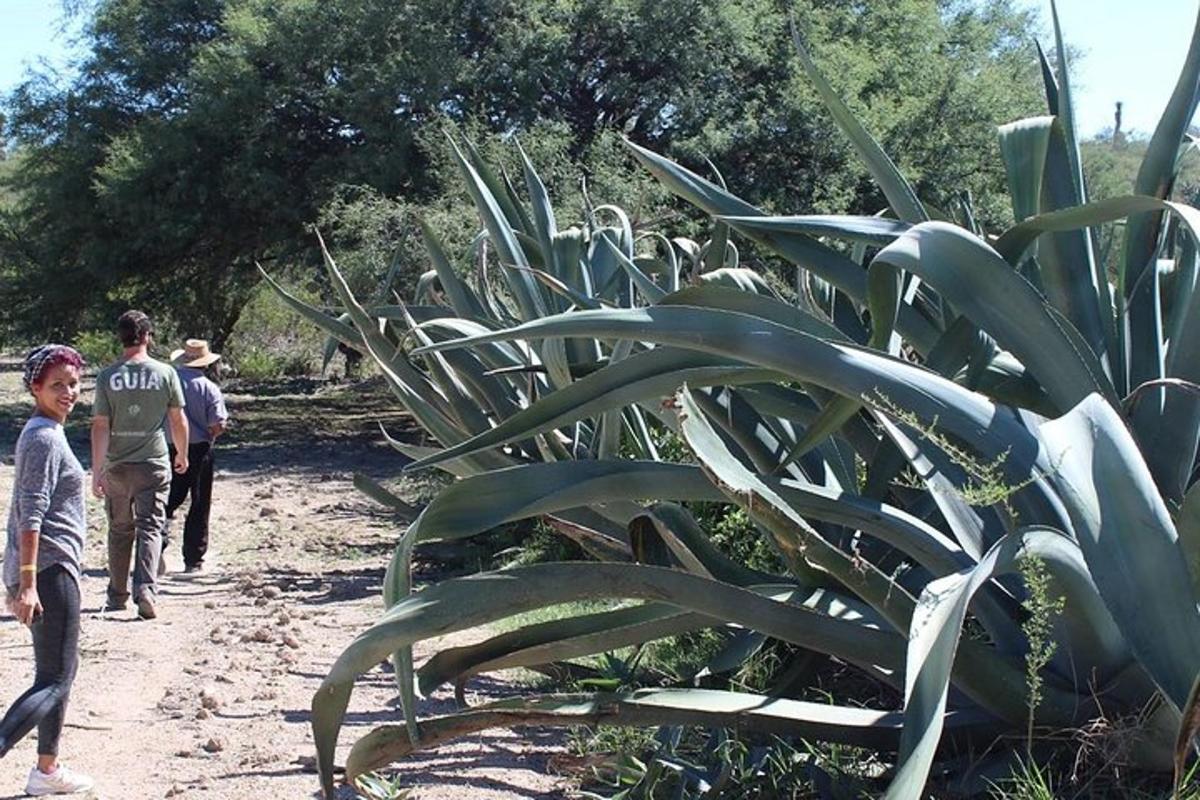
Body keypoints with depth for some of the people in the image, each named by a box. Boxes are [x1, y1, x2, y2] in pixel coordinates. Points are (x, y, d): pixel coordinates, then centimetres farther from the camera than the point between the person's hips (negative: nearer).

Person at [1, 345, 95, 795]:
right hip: (50, 569, -10)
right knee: (54, 680, -10)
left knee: (60, 671, 18)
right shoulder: (46, 439, -14)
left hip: (36, 569, 10)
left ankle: (47, 769, 27)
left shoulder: (40, 434, 17)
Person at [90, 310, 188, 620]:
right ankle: (145, 589, -17)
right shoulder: (165, 373, -4)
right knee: (150, 528, 1)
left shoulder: (107, 377, -4)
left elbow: (100, 426, -6)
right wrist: (182, 454, 18)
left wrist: (96, 471, -4)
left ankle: (117, 595, 24)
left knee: (120, 531, 15)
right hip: (154, 464, -1)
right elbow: (178, 420, 3)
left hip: (117, 466, 1)